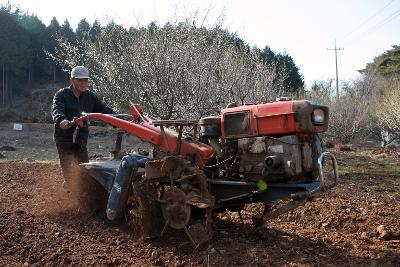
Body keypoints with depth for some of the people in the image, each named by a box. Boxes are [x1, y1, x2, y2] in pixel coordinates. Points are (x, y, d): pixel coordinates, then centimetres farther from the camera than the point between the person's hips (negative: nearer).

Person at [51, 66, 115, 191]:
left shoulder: (90, 96, 5)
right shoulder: (61, 95, -10)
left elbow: (104, 109, 0)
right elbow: (57, 110, -27)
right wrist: (62, 120, -51)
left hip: (81, 139, 4)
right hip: (65, 139, -4)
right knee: (68, 170, 0)